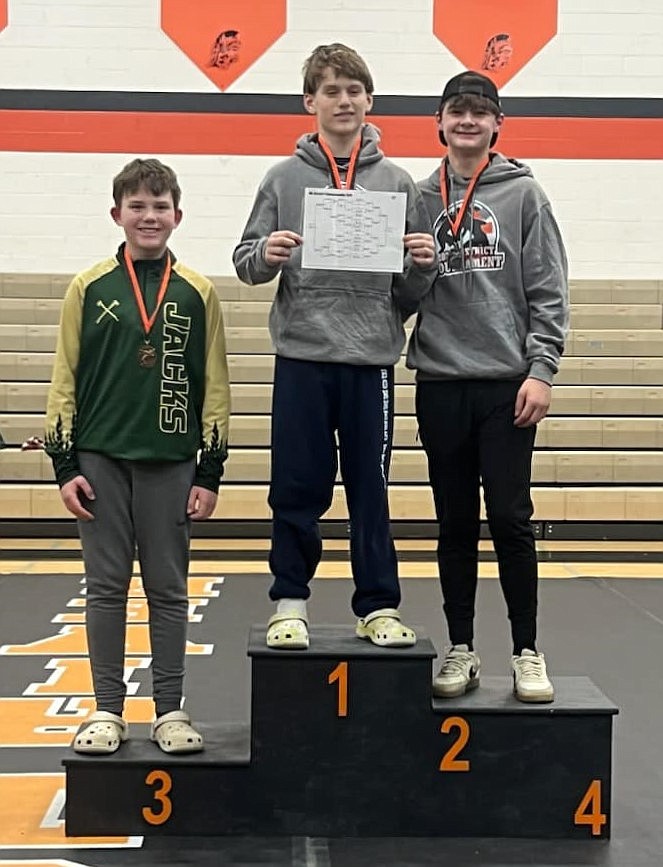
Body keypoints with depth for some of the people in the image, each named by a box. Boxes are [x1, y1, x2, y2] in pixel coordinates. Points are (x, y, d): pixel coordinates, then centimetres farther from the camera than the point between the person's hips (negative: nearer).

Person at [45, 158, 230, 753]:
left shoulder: (198, 293, 4)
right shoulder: (89, 288, 3)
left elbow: (214, 386, 4)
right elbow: (64, 379, 4)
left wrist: (210, 473, 1)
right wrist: (65, 465, -1)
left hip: (171, 463, 0)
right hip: (101, 459, 0)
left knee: (169, 589, 7)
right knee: (106, 587, 6)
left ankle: (170, 710, 17)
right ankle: (108, 709, 17)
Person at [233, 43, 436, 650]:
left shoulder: (396, 183, 8)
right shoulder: (284, 179, 6)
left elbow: (413, 291, 10)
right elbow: (246, 263, 6)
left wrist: (423, 264, -11)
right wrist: (265, 254, -14)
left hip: (372, 358, 1)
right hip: (301, 357, 0)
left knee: (371, 490, 7)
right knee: (298, 491, 4)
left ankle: (379, 606, 17)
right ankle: (290, 601, 18)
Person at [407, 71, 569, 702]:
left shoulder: (523, 193, 3)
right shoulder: (419, 198, 10)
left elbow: (549, 293, -2)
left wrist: (541, 370, -9)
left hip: (508, 384, -2)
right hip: (440, 386, 3)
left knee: (510, 519, -2)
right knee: (455, 525, 9)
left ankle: (526, 652, 11)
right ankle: (461, 650, 19)